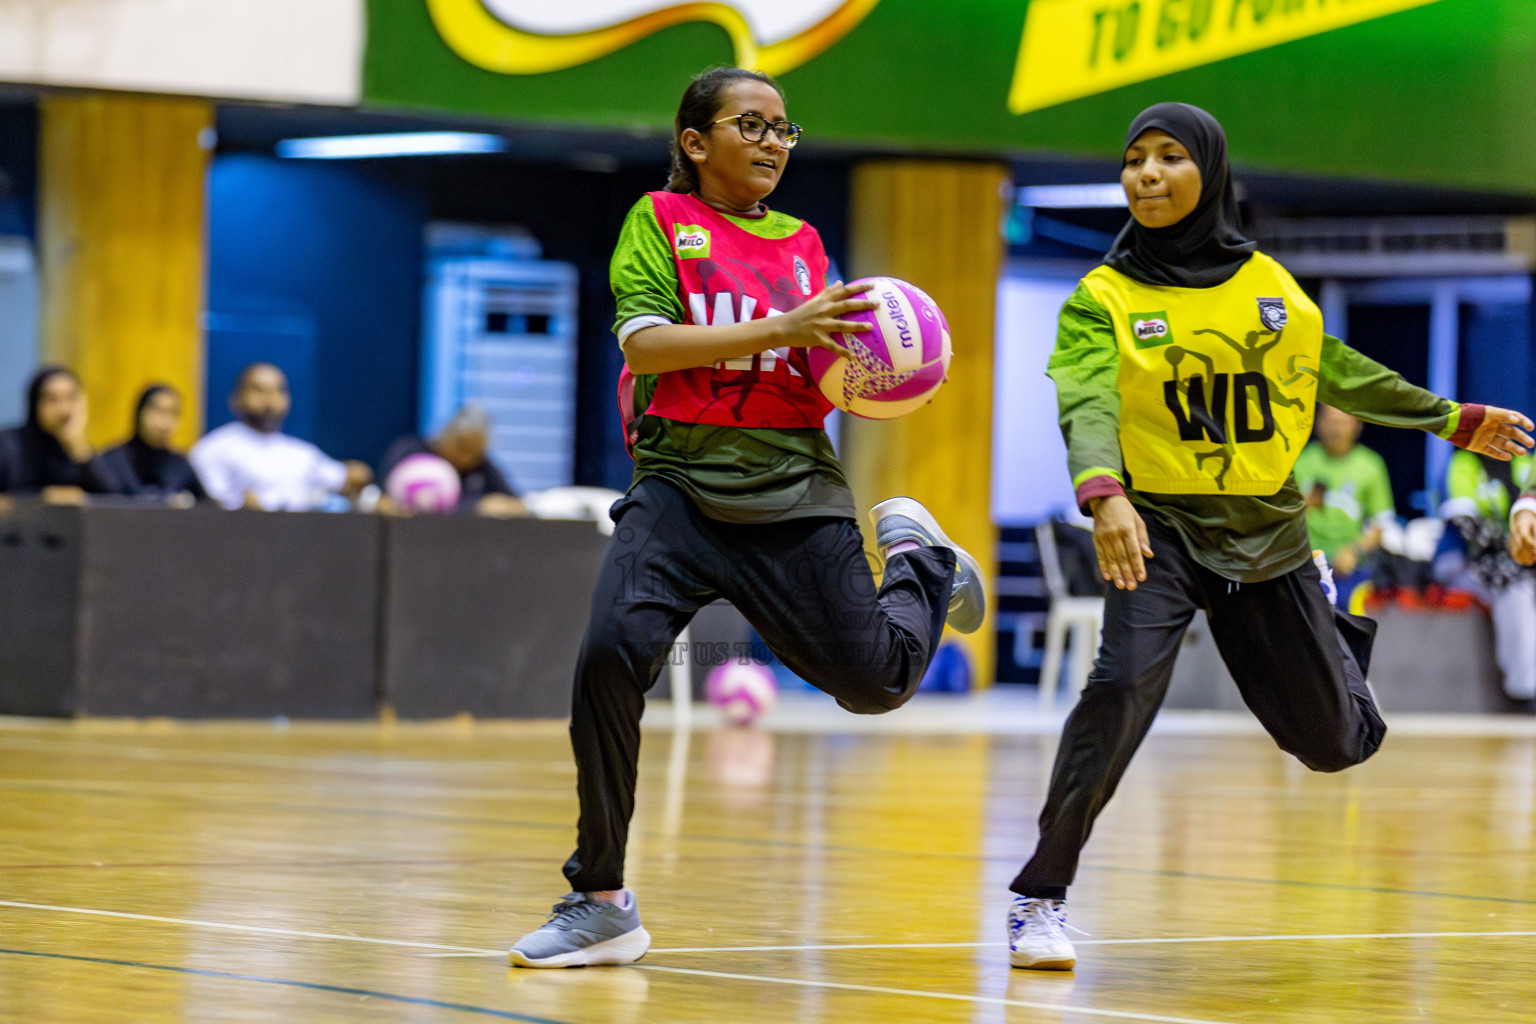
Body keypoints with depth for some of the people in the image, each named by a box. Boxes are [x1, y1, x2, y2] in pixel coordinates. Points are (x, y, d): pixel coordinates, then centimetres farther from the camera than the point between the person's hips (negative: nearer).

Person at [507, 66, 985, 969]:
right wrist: (781, 328, -18)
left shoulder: (802, 245, 14)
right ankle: (601, 903, -11)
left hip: (794, 491, 3)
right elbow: (645, 344, -11)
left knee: (876, 681, 3)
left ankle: (916, 555, 40)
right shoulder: (660, 220, 4)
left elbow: (820, 390, 16)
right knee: (613, 654, -24)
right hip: (681, 481, -3)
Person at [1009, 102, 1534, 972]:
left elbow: (1343, 373, 18)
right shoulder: (1105, 299, -7)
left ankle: (1332, 632, 49)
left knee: (1335, 744, 11)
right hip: (1161, 528, -3)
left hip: (1267, 532, 3)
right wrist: (1104, 495, -44)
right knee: (1124, 685, -30)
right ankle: (1041, 896, -17)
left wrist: (1456, 421, 25)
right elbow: (1088, 408, -23)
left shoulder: (1267, 284, 3)